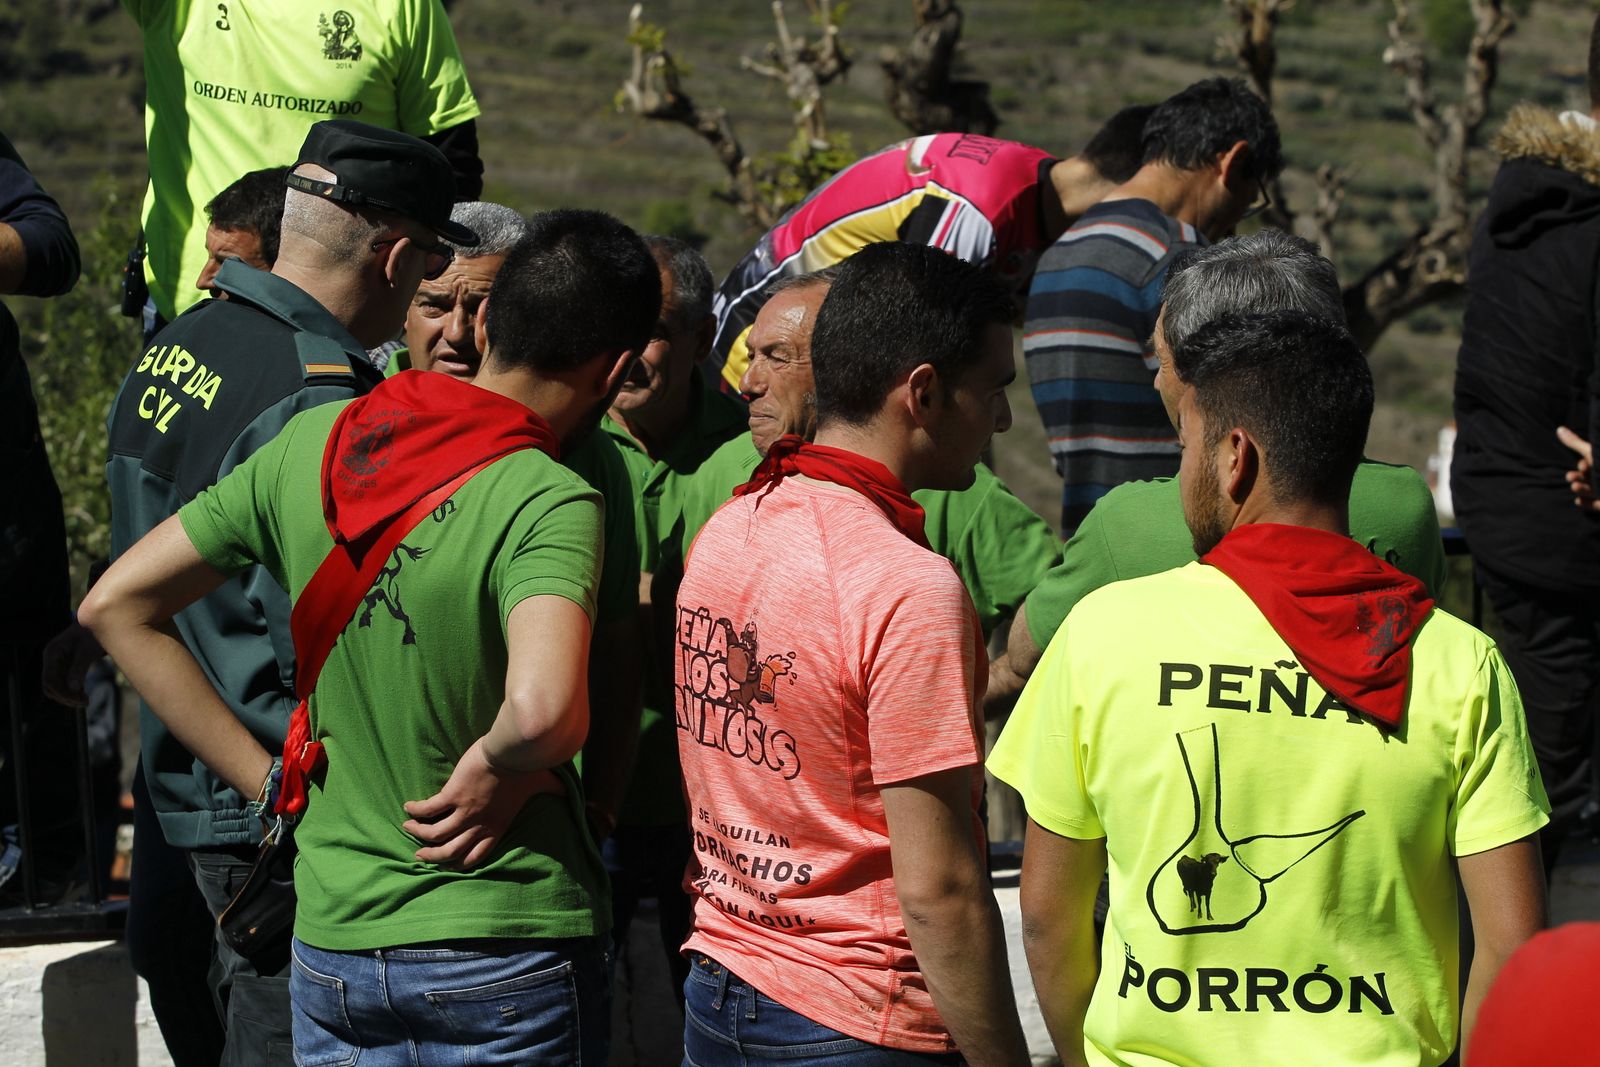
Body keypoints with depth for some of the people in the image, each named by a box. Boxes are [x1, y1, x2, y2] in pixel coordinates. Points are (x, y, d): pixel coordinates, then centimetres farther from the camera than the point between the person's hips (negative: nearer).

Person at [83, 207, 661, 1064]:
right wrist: (495, 771, -13)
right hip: (505, 952, -5)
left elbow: (115, 604, 6)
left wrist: (270, 781, 5)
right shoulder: (547, 502, -17)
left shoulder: (308, 444, 1)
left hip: (329, 942, 5)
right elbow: (543, 709, -36)